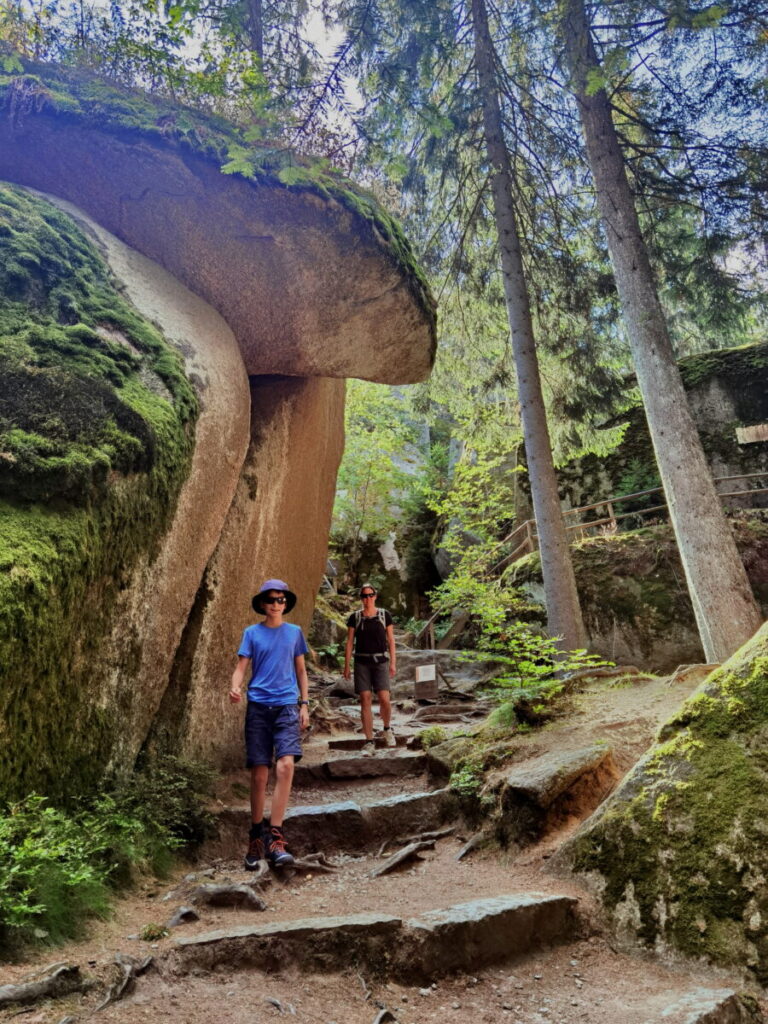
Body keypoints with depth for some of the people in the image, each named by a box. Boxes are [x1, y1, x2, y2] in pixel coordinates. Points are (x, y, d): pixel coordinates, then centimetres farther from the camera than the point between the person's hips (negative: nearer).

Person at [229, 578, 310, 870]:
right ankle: (256, 837, 22)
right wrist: (235, 687, -20)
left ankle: (274, 838, -9)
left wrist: (305, 704, 9)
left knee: (285, 765, -17)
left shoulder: (294, 632, 10)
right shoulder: (252, 633, 6)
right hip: (258, 707, 0)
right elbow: (241, 667, 1)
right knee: (259, 774, 3)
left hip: (287, 706, 0)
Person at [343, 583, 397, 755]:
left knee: (384, 698, -11)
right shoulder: (355, 617, 3)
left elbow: (391, 640, 6)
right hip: (361, 662, 1)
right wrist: (346, 665, 1)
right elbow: (349, 642, 4)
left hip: (381, 661, -1)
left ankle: (387, 728, 19)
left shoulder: (384, 615, 3)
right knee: (365, 700, -1)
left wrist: (393, 662, 1)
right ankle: (369, 742, 8)